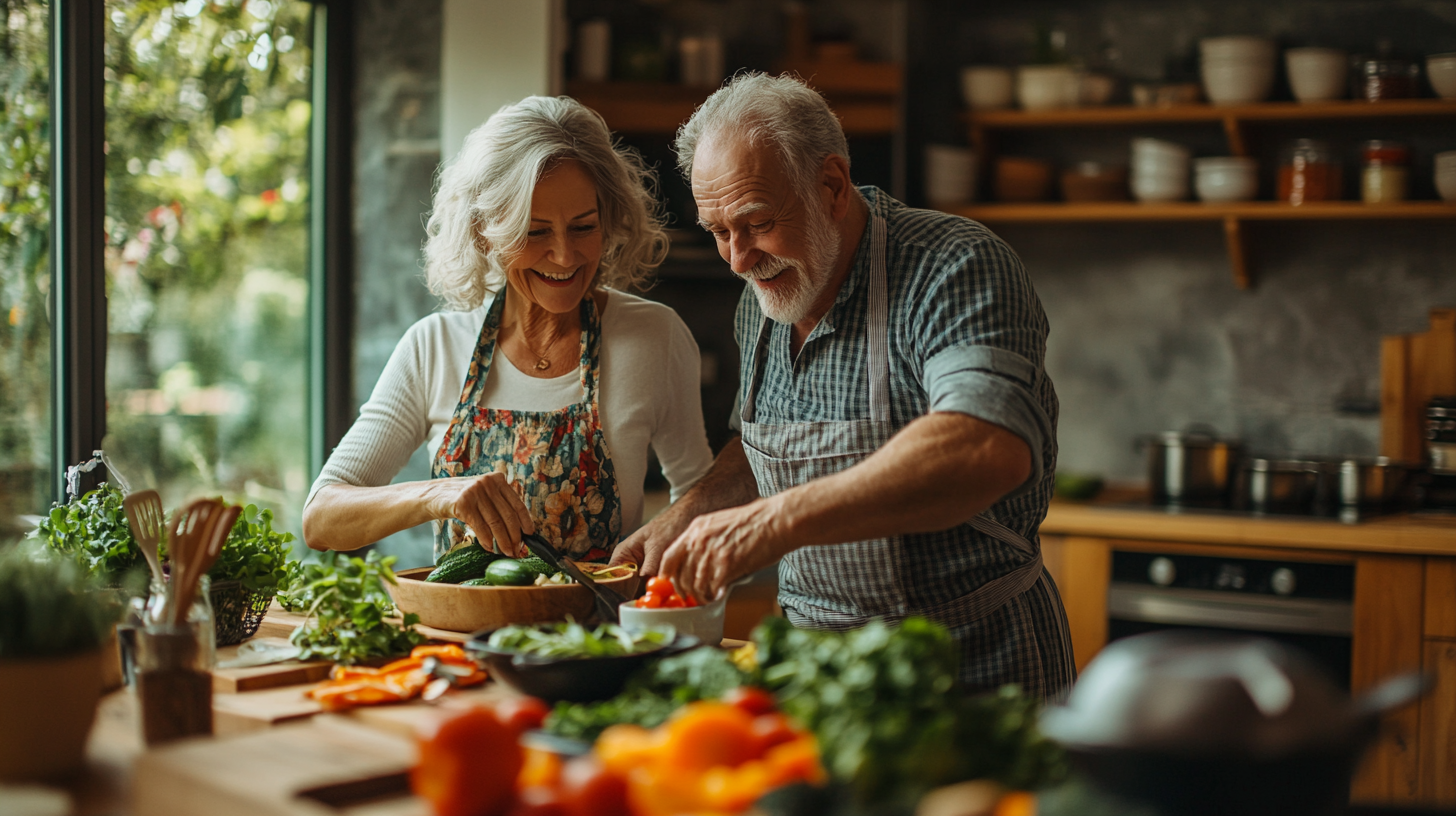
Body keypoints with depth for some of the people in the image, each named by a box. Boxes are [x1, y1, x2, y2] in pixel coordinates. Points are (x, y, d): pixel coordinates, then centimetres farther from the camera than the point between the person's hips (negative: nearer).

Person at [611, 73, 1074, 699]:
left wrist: (777, 521, -37)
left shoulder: (956, 267, -16)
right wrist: (686, 518, 5)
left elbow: (991, 451, -34)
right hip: (821, 661, 6)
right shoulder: (763, 299, 9)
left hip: (975, 666, -6)